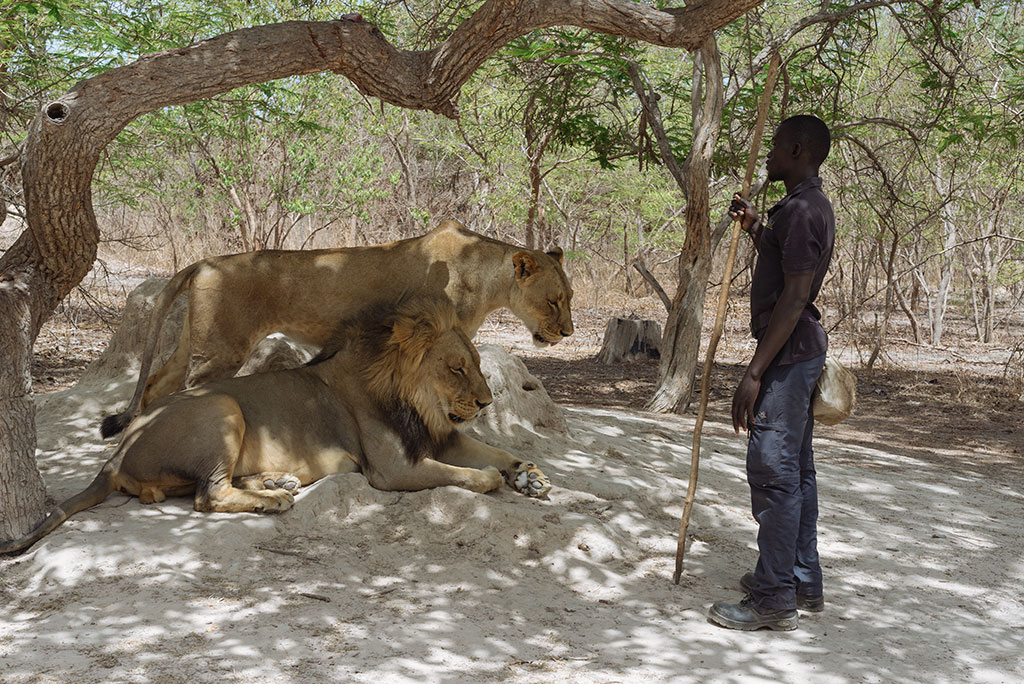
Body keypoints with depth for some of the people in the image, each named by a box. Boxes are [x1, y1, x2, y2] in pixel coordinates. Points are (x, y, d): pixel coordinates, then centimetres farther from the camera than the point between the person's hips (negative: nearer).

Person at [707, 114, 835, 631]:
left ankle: (773, 599, -3)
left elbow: (795, 296, -24)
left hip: (788, 355, -11)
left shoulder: (801, 210, -17)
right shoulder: (807, 206, 16)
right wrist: (755, 228, 21)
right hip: (800, 353, 11)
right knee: (795, 470, 16)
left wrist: (755, 371, -25)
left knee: (773, 472, -8)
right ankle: (803, 582, 25)